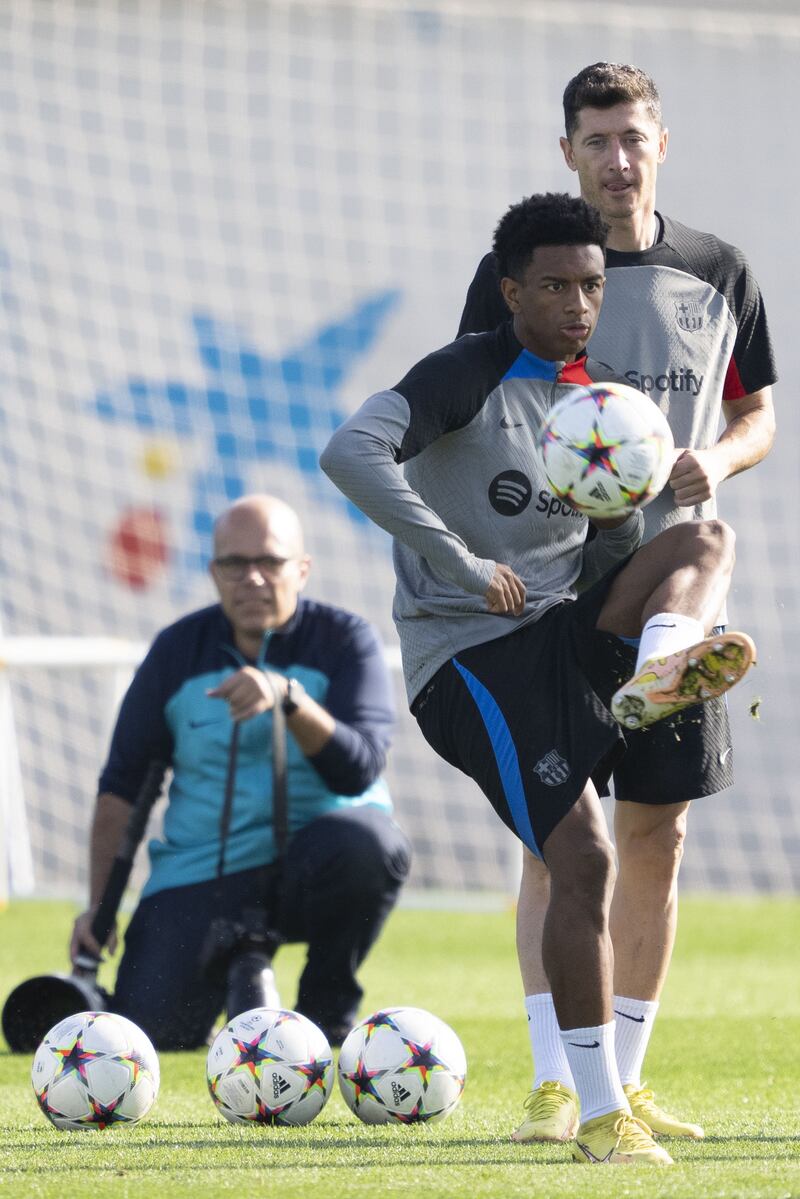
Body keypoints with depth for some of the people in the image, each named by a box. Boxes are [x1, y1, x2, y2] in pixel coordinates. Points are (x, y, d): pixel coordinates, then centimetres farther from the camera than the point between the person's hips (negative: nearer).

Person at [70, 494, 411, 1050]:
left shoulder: (345, 640, -4)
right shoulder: (178, 651, 3)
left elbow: (358, 770, -19)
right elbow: (122, 784, 9)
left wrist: (288, 696, -35)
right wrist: (99, 905, 2)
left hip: (315, 861, -1)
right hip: (202, 873, 2)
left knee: (369, 843, -37)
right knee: (149, 1031, -19)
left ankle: (328, 1010, -10)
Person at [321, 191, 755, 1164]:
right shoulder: (465, 378, -10)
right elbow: (350, 454, -28)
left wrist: (624, 492, -1)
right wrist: (466, 568, -23)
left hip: (564, 630, 7)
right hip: (467, 656, -7)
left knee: (708, 540, -14)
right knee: (582, 860, -17)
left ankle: (659, 672, -47)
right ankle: (599, 1114, -11)